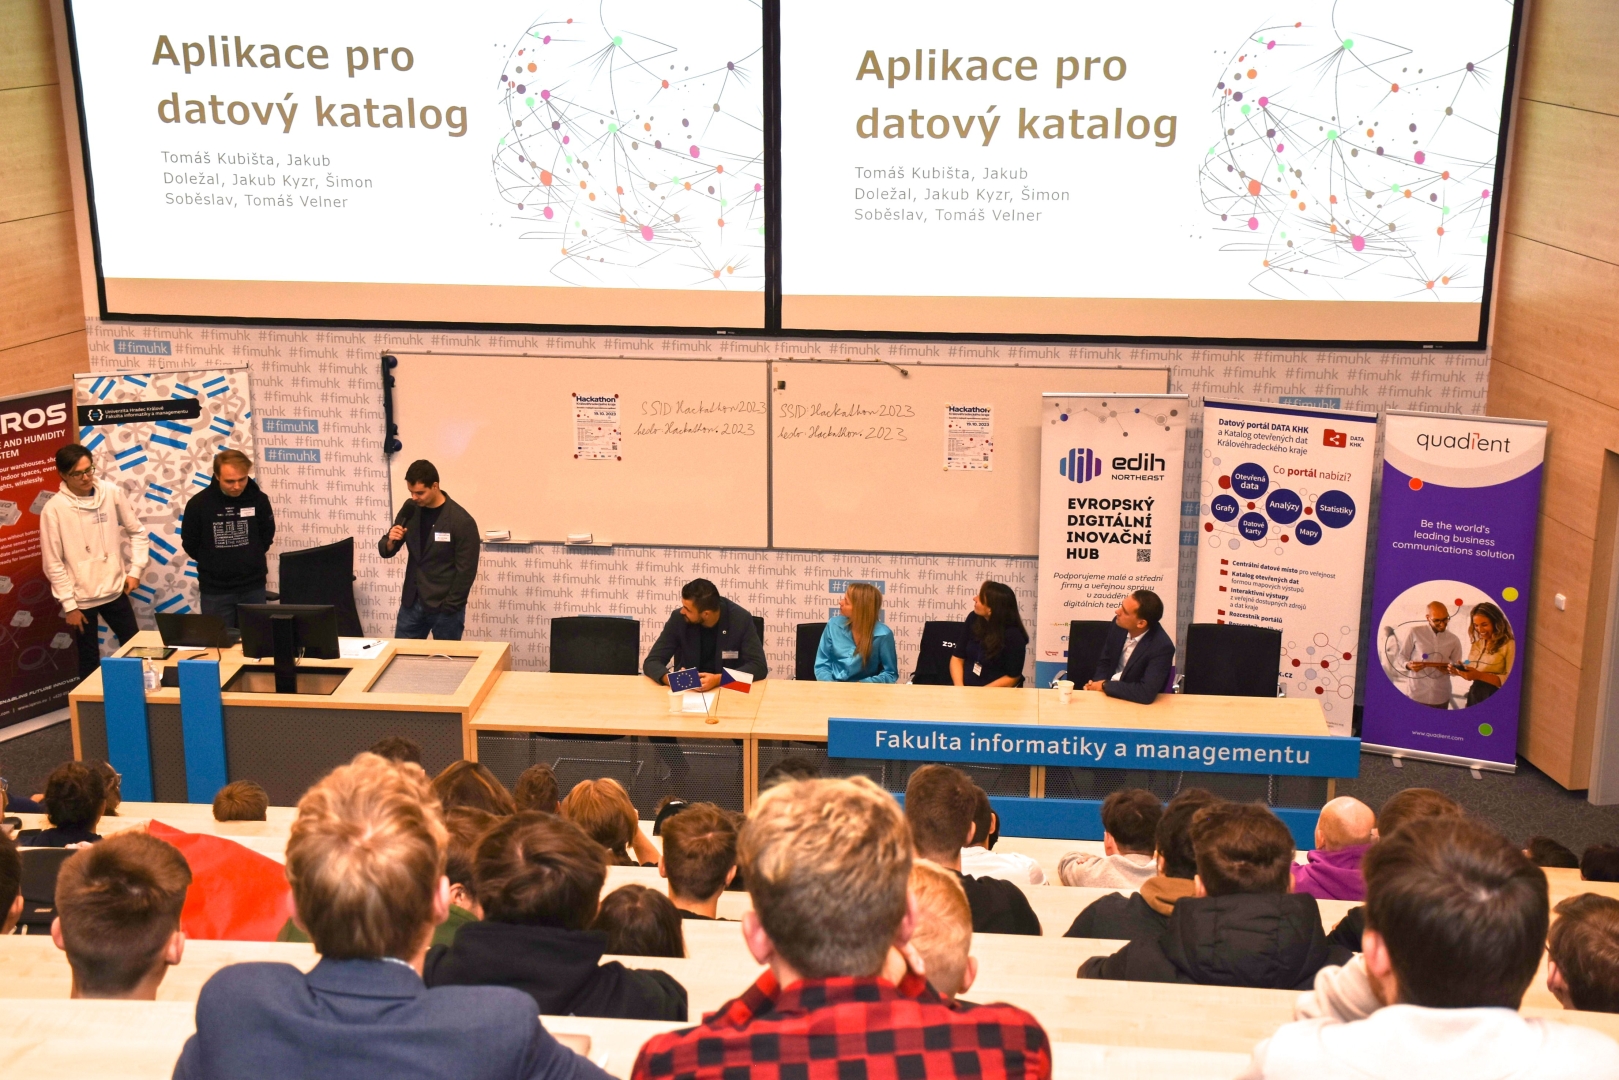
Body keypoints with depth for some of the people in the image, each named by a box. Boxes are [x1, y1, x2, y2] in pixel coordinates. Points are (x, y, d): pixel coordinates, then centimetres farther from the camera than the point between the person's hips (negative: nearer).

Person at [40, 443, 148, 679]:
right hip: (81, 597, -3)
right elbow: (53, 563, -10)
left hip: (115, 589, 3)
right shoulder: (54, 509, -14)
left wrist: (135, 569, -4)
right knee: (90, 659, 9)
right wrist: (68, 604, -10)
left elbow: (137, 532, 6)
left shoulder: (112, 493, -5)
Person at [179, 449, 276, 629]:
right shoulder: (198, 503, -10)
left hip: (253, 588, 1)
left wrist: (251, 560, 6)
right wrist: (212, 565, 5)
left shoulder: (259, 499, -7)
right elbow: (190, 544, 2)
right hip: (215, 590, -1)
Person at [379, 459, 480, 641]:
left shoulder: (461, 521, -15)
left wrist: (449, 608, -14)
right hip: (411, 603, 5)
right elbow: (386, 551, 9)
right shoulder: (410, 510, 2)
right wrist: (390, 542, -13)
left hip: (444, 608, -5)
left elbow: (466, 571, -13)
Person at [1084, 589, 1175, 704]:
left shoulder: (1162, 647, -23)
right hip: (1105, 694, 5)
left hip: (1133, 704, -5)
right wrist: (1096, 685, -11)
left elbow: (1146, 693, -29)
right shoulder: (1119, 624, -6)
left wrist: (1104, 685, -19)